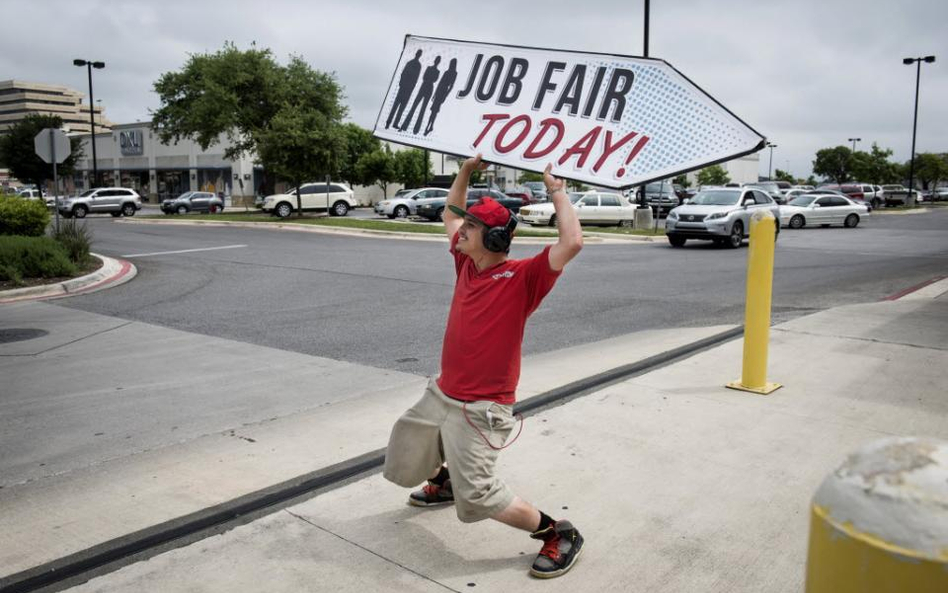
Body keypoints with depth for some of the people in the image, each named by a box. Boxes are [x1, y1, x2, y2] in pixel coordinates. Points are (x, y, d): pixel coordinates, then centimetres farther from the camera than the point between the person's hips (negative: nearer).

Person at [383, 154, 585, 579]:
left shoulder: (522, 277, -16)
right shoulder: (467, 264, 4)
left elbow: (572, 243, -30)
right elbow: (450, 213, 20)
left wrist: (556, 191, -20)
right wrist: (466, 171, 10)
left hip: (481, 409, -8)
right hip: (440, 395, 8)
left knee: (477, 497, -10)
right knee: (403, 464, 22)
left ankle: (559, 535, 9)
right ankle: (447, 480, 53)